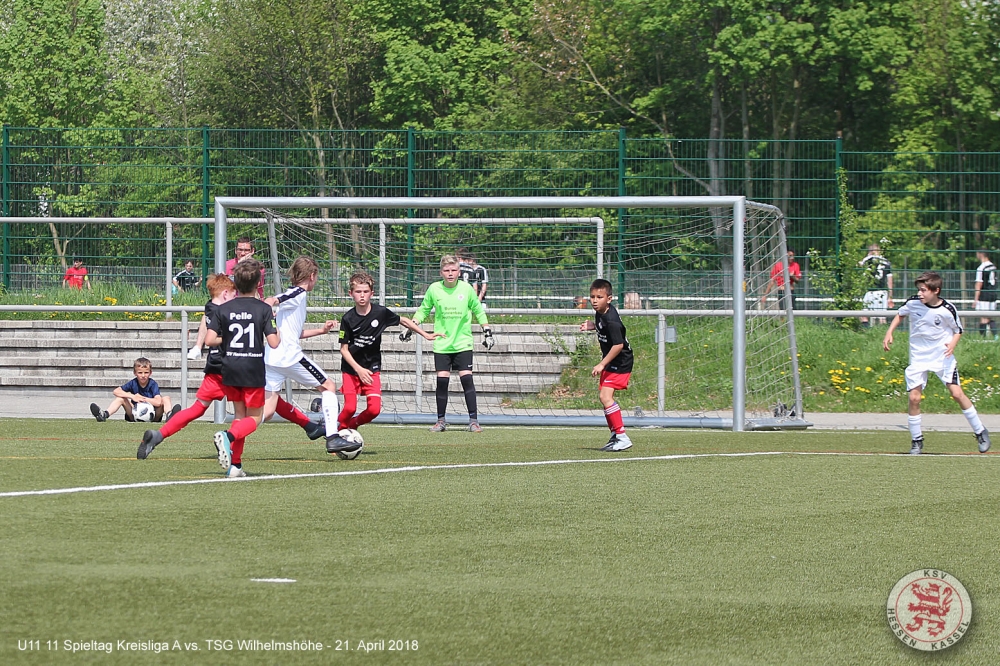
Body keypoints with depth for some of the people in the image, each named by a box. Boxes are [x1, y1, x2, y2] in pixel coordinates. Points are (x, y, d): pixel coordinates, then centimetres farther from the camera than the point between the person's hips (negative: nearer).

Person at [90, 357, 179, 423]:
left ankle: (169, 416, -47)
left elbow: (158, 402, -27)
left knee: (165, 399, -21)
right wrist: (132, 396, -23)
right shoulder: (133, 383, -3)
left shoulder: (153, 384, -11)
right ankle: (104, 415, -32)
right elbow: (116, 391, -10)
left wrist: (142, 398, -20)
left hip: (153, 416, -2)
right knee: (120, 398, -13)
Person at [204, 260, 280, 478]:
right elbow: (273, 343, -12)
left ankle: (235, 465, 9)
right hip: (254, 370, -3)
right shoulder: (263, 309, -8)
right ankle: (228, 437, -24)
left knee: (239, 414, 17)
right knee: (254, 418, 8)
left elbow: (209, 340, -7)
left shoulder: (223, 309, -1)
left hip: (230, 370, 3)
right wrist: (279, 333, 9)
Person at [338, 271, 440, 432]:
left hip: (372, 368, 2)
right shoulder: (348, 318, -13)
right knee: (350, 407, -14)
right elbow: (344, 349, -8)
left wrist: (426, 335, 10)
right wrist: (359, 369, -18)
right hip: (351, 369, -2)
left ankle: (351, 425, 16)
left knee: (374, 409, -11)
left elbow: (403, 321, 9)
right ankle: (336, 427, 14)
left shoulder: (380, 312, -9)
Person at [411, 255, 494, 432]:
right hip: (442, 344, 1)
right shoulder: (434, 289, 0)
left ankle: (473, 420, -5)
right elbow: (423, 310, 13)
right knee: (442, 380, -3)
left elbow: (478, 311, 12)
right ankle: (441, 421, 10)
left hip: (463, 343, -1)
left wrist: (487, 331, 11)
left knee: (467, 378, -10)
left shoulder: (466, 288, 0)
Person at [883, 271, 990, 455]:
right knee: (914, 398, -6)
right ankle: (916, 441, 10)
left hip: (943, 356, -2)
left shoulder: (947, 310, -16)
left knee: (957, 393, -9)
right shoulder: (913, 303, -9)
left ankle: (980, 432, 7)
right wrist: (889, 333, 3)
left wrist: (953, 344, -19)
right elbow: (900, 314, 13)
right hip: (918, 356, 2)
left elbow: (958, 330, 1)